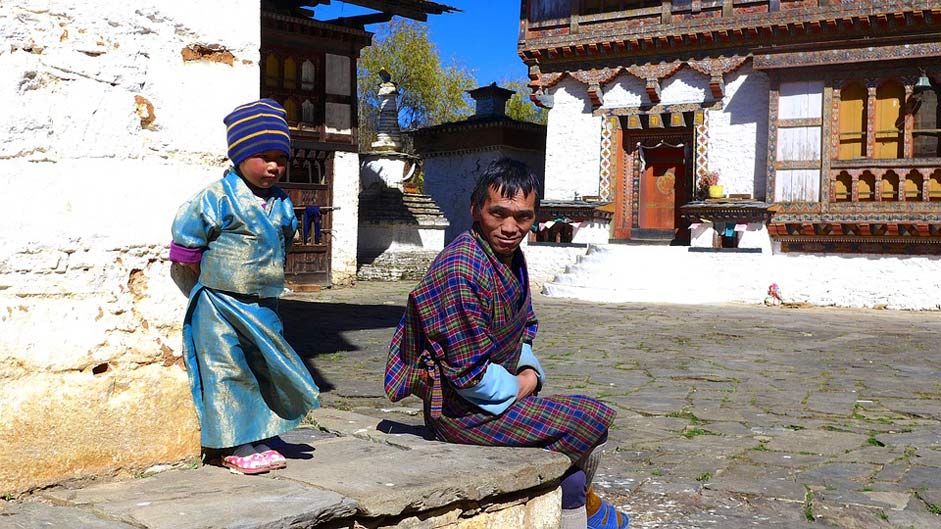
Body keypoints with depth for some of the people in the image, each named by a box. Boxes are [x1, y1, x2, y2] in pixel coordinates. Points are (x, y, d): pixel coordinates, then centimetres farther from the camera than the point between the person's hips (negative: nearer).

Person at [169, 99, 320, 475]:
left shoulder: (282, 204, 6)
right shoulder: (220, 197, -14)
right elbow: (186, 236, -9)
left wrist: (272, 277, 13)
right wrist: (210, 274, -2)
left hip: (262, 306, 7)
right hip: (219, 306, -6)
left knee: (267, 370, 11)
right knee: (228, 372, -1)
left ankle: (259, 440, 24)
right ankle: (236, 447, 9)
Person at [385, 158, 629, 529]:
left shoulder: (511, 257, 4)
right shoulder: (462, 272, -26)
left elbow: (523, 330, 18)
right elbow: (469, 375, -26)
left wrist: (530, 373, -1)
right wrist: (517, 388, -10)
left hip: (500, 397, 9)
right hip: (463, 411, -9)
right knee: (594, 419, -8)